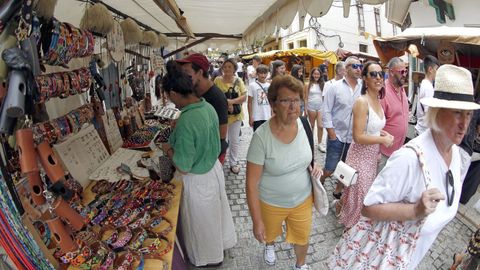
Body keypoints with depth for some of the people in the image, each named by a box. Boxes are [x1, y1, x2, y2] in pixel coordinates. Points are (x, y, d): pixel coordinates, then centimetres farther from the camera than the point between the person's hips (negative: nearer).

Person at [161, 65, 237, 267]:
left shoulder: (185, 122, -33)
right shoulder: (208, 106, -7)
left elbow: (183, 167, -27)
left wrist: (168, 149, -10)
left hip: (198, 180, -8)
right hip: (214, 168, 8)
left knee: (202, 222, 19)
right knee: (216, 212, 30)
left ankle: (209, 258, 44)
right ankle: (222, 241, 55)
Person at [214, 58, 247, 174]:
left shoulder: (239, 81, 0)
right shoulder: (217, 80, -6)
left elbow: (244, 96, -7)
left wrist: (232, 101, -23)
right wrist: (226, 104, -23)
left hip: (236, 115, 2)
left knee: (234, 141, 11)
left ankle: (233, 163, 28)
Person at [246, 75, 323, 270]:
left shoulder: (303, 124, -14)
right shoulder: (261, 137, -29)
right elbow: (252, 184, -22)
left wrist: (314, 164, -10)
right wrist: (257, 221, -17)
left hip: (303, 199, 3)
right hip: (271, 204, -2)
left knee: (302, 238, 23)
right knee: (269, 232, 27)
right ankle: (269, 246, 66)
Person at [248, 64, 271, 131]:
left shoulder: (269, 86, 5)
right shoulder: (252, 85, -5)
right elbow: (249, 102, -4)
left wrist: (272, 115, 8)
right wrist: (250, 117, -8)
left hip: (267, 117, 4)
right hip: (256, 117, -3)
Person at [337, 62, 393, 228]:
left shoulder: (377, 101, 5)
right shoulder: (362, 102, -22)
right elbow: (358, 137, -25)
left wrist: (383, 133, 1)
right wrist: (382, 140, -16)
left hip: (372, 155, 8)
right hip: (361, 156, -8)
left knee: (367, 191, 22)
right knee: (359, 194, 10)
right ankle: (352, 224, 34)